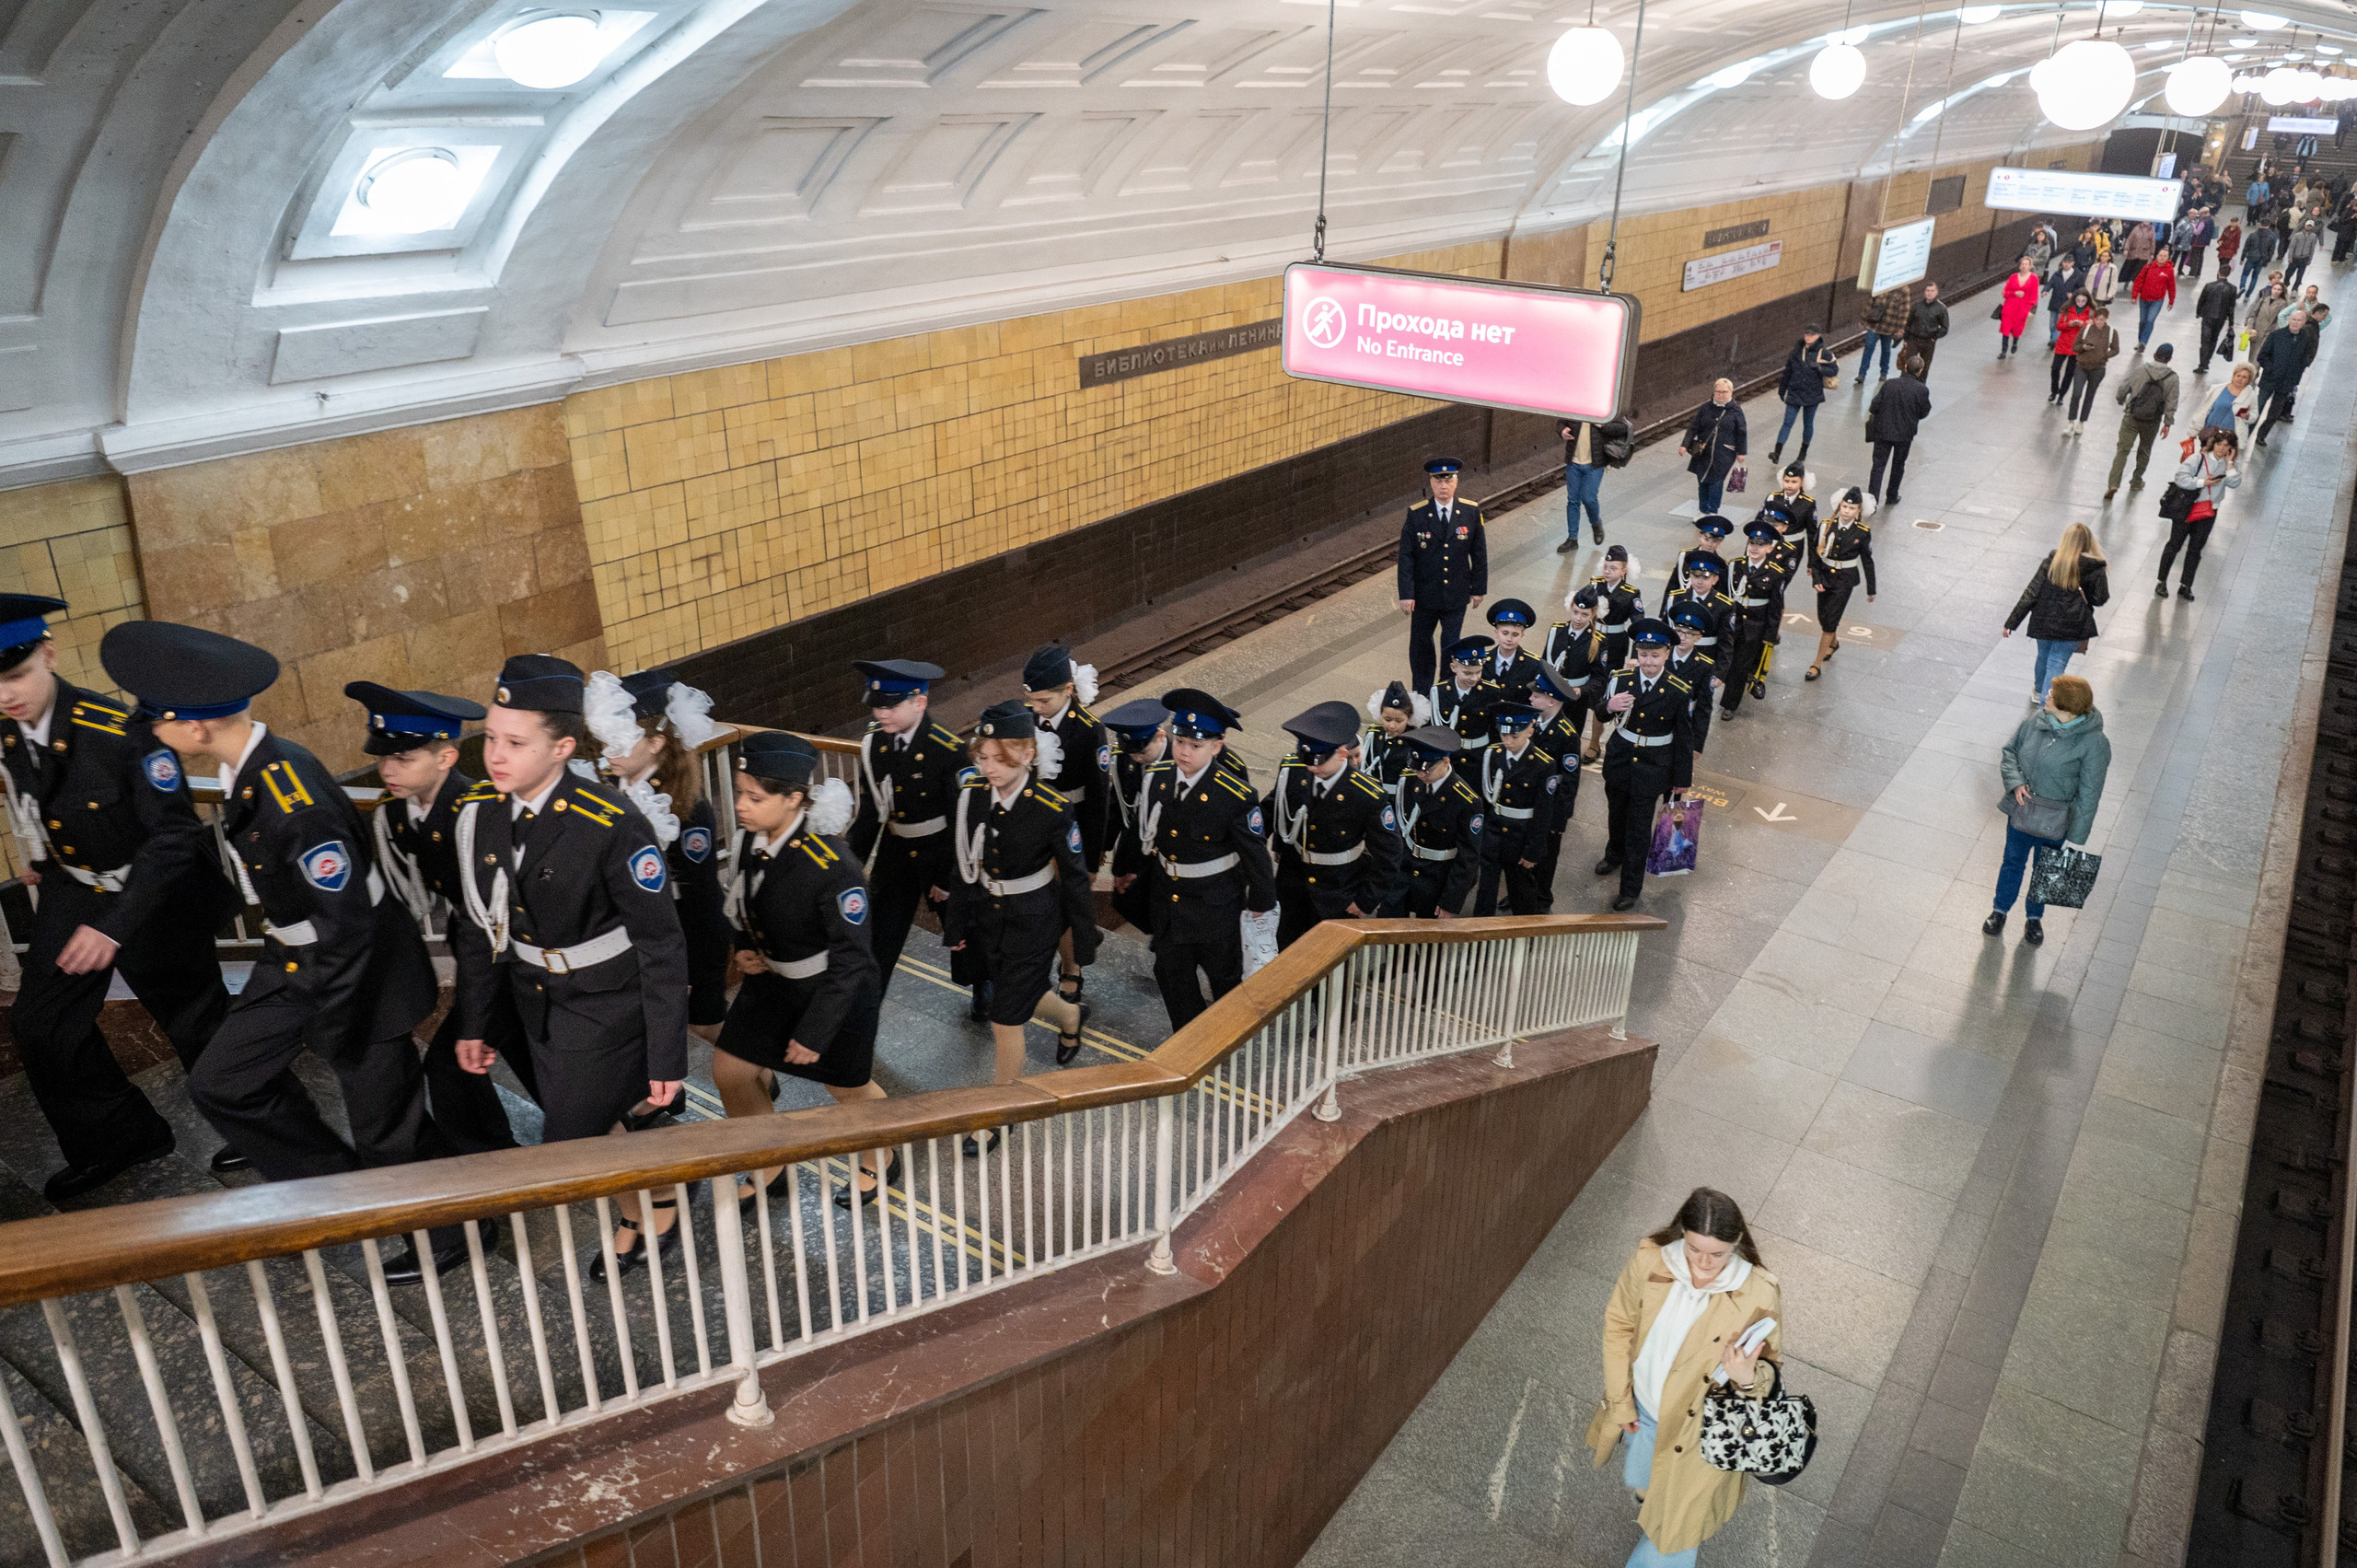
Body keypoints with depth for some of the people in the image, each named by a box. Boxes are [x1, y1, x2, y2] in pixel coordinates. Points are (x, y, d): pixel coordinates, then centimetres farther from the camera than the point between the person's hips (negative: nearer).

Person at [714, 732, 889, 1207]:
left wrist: (814, 1032, -22)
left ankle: (878, 1161, 45)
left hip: (836, 990, -7)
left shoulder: (831, 865, -33)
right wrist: (743, 948, -7)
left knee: (848, 1087, 14)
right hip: (772, 979, 7)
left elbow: (852, 957, -26)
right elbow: (742, 906, 11)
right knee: (730, 1071, 11)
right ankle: (771, 1168, 34)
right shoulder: (751, 839, -11)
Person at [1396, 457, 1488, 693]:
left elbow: (1479, 553, 1)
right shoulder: (1416, 514, -10)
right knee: (1420, 644, 15)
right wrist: (1406, 594, -14)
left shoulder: (1471, 511, -7)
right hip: (1425, 595, 0)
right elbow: (1406, 556, -9)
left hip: (1457, 595, 0)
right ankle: (1421, 693, 33)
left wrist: (1479, 588, 2)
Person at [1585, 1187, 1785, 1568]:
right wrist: (1620, 1401, -3)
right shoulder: (1648, 1260, -26)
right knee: (1640, 1482, 33)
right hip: (1642, 1408, 3)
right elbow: (1618, 1326, -9)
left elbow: (1770, 1366, -14)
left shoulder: (1759, 1295, -30)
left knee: (1678, 1514, 19)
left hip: (1698, 1427, -3)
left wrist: (1748, 1378, -38)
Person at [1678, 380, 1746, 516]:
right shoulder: (1705, 409, 3)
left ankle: (1713, 512, 0)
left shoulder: (1736, 411, -2)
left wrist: (1741, 452, 3)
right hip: (1703, 452, 3)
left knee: (1716, 483, -10)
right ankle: (1703, 511, 20)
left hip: (1724, 455, -3)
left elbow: (1741, 433, 4)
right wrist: (1685, 445, -4)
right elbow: (1693, 427, 5)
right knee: (1703, 482, 7)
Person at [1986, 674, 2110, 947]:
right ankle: (2000, 911, 44)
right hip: (2021, 809, 3)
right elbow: (2009, 751, 4)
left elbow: (2088, 796, -19)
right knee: (2013, 862, 22)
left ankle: (2035, 917, 44)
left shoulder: (2093, 744, -24)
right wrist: (2015, 782, -15)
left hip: (2054, 822, -3)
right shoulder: (2036, 721, -12)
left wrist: (2076, 839, -15)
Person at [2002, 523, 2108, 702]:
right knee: (2056, 664, 1)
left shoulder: (2051, 562, -8)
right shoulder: (2094, 569, -11)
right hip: (2072, 627, -2)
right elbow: (2100, 599, -6)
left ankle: (2039, 691, 48)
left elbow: (2031, 594, -7)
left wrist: (2012, 622, -4)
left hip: (2043, 621, 2)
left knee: (2044, 656, 24)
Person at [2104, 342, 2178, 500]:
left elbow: (2123, 389, -1)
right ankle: (2136, 481, 32)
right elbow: (2171, 403, -5)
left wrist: (2120, 400, 21)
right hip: (2152, 422, 1)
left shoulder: (2139, 370, -7)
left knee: (2122, 450, -3)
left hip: (2131, 417, -1)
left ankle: (2113, 483, -17)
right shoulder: (2172, 378, -5)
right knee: (2144, 451, 21)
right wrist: (2168, 423, 2)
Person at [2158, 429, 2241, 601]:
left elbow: (2235, 484, -13)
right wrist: (2202, 482, -22)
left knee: (2195, 549, 8)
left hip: (2208, 513, 4)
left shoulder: (2228, 465, 2)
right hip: (2186, 509, -4)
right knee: (2174, 545, 3)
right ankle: (2161, 583, 11)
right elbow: (2181, 478, -18)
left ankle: (2185, 587, 13)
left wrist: (2230, 463, -14)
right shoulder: (2198, 459, -10)